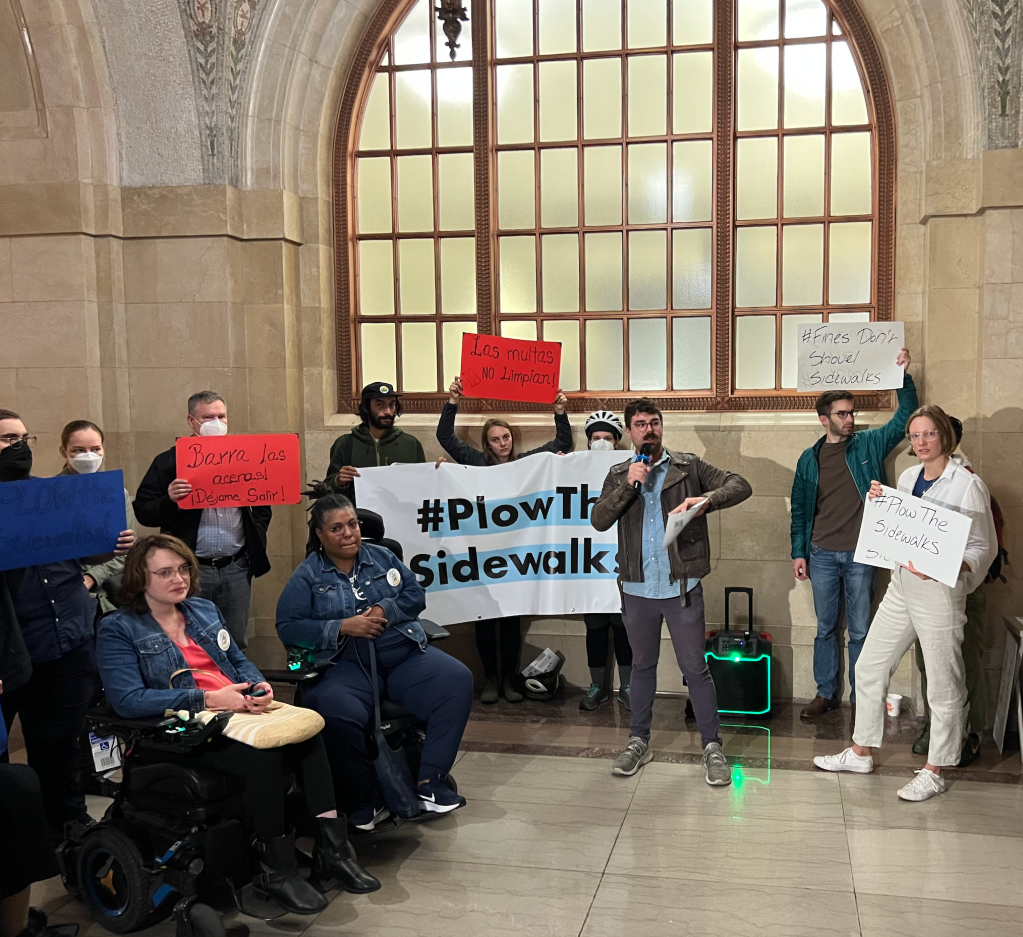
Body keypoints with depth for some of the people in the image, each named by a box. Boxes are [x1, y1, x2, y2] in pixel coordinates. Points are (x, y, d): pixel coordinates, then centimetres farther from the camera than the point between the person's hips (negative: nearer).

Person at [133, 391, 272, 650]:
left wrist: (255, 538, 4)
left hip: (235, 568, 3)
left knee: (236, 645, 9)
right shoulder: (170, 461, 1)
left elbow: (263, 505, 18)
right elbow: (143, 511, -3)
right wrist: (169, 500, -21)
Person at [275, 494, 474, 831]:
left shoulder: (383, 557, 16)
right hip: (344, 665, -3)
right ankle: (364, 800, -11)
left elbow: (416, 594, 12)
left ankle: (430, 782, -17)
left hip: (405, 655, 4)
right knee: (339, 715, -36)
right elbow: (288, 627, -2)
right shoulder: (307, 576, 8)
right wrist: (343, 627, -12)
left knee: (457, 680, -22)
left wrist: (386, 610, -9)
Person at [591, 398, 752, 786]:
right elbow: (599, 520, -5)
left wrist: (707, 499, -26)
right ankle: (639, 741, 29)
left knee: (695, 667, 3)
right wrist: (628, 485, -17)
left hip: (681, 587, -2)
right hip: (638, 589, 3)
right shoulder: (618, 475, 7)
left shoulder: (688, 466, 1)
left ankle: (712, 746, 15)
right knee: (642, 666, 16)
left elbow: (740, 485, -7)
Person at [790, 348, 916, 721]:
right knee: (826, 628, 11)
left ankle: (860, 698, 17)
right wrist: (798, 552, 4)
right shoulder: (809, 458, 5)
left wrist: (904, 377, -14)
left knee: (860, 630, 5)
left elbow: (904, 418, -2)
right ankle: (826, 693, 23)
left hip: (861, 554, -1)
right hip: (822, 555, 1)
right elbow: (799, 508, 8)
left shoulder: (869, 445, 2)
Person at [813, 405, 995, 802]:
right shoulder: (907, 477, 8)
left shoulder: (967, 485, -12)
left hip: (940, 593, -7)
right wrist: (878, 502, 0)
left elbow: (983, 547, -12)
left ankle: (934, 772, 19)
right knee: (869, 666, 13)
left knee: (943, 686, 4)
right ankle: (860, 753, 28)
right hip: (901, 587, 7)